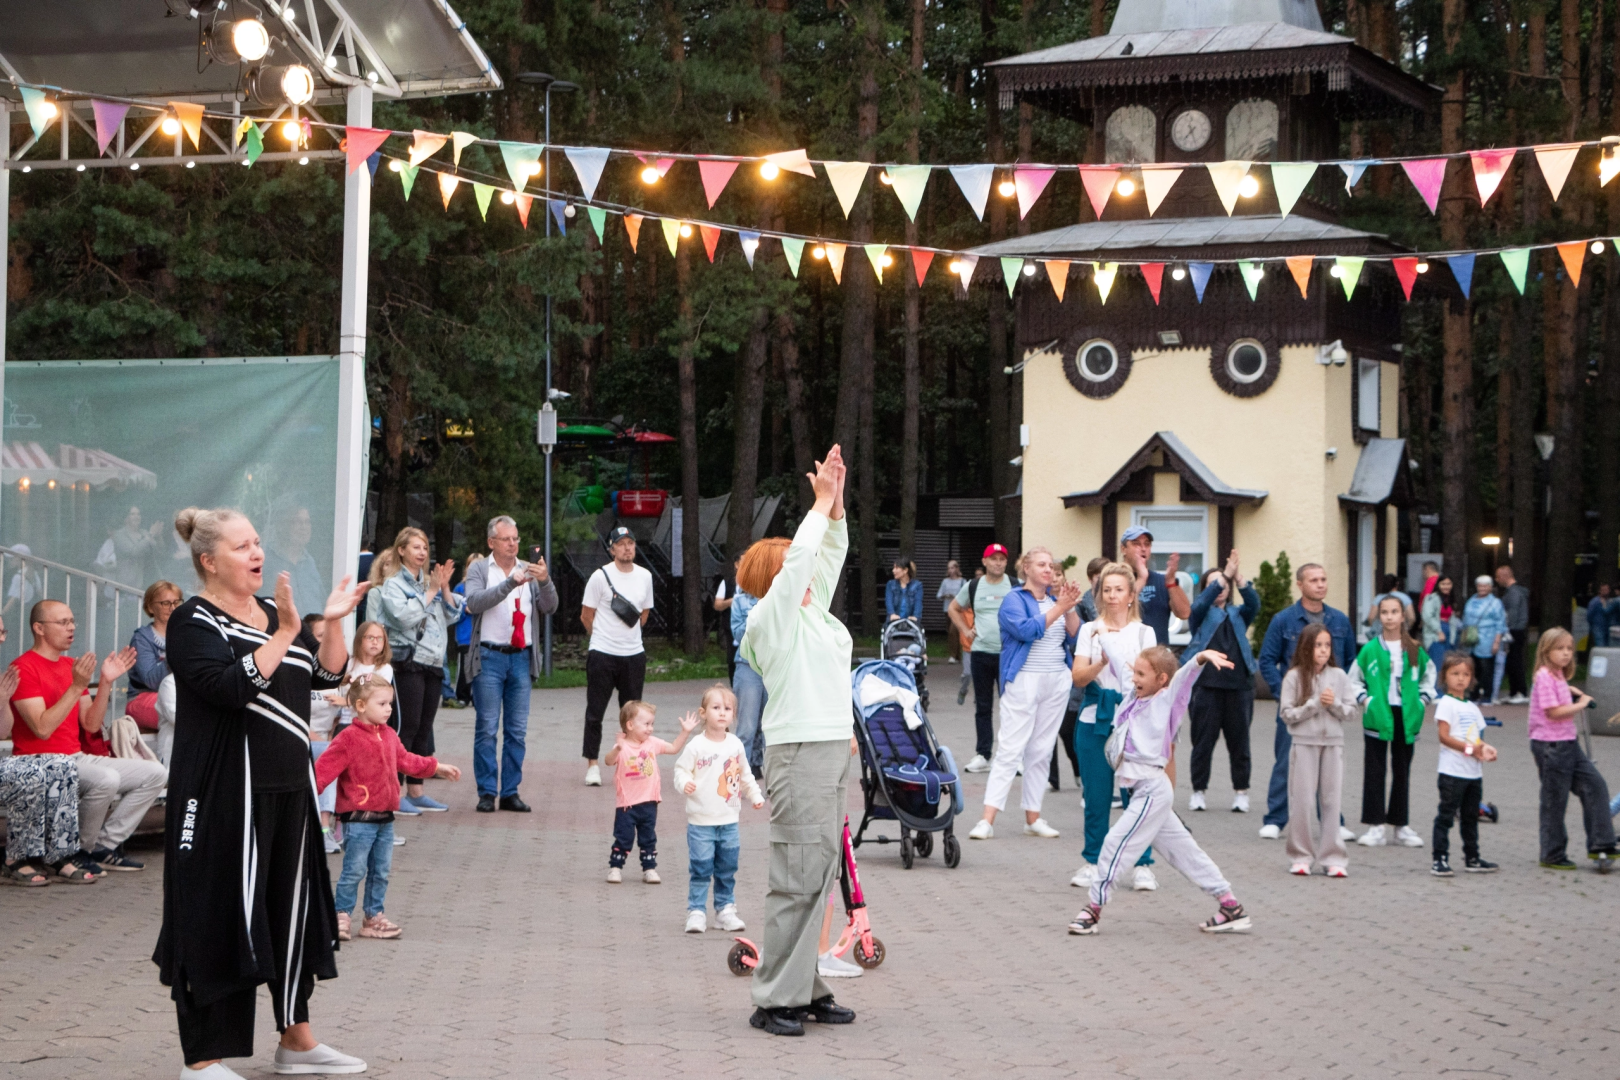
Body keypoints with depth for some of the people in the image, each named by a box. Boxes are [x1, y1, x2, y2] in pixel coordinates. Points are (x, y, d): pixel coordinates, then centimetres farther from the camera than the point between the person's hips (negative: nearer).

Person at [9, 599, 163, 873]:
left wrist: (106, 682, -1)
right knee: (106, 779, -35)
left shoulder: (72, 666, 15)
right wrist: (76, 687, -23)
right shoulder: (24, 668, -11)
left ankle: (105, 845, -1)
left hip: (77, 758, 9)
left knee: (156, 773, -2)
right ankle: (83, 850, -13)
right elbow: (42, 729, -20)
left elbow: (91, 725, 10)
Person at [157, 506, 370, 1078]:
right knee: (221, 918, -5)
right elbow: (231, 686, -25)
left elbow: (328, 674, 12)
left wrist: (332, 622, -3)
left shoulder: (269, 610, 14)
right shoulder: (194, 622, -9)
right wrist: (286, 633, -24)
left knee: (293, 910, 14)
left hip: (287, 786, 8)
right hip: (226, 790, -8)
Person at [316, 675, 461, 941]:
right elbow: (325, 768, -18)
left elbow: (406, 760, 27)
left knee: (381, 872, 11)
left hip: (385, 818, 7)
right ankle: (340, 916, 4)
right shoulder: (348, 739, -13)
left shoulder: (388, 736, 12)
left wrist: (437, 767, 33)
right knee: (354, 871, -5)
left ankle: (373, 916, 20)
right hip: (358, 819, -7)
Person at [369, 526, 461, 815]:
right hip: (407, 663, -7)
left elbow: (452, 616, 15)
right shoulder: (393, 584, -2)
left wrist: (444, 588, 1)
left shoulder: (429, 581, 18)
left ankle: (415, 791, 14)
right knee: (406, 726, -11)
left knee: (424, 729, 8)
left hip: (432, 664, 7)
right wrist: (431, 592, -11)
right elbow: (404, 616, -18)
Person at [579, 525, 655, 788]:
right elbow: (586, 616, 1)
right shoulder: (600, 576, -6)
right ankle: (592, 765, 7)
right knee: (595, 711, 0)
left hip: (634, 654, 4)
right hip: (602, 654, -4)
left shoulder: (645, 576, 7)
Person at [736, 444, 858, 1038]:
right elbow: (799, 558, -16)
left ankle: (806, 989, 13)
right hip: (800, 754, -9)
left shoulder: (812, 609, 18)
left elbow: (829, 556, 23)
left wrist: (836, 503, 10)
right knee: (796, 878, -9)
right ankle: (774, 1000, -7)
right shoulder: (772, 616, -5)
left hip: (833, 751, 9)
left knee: (818, 875, 9)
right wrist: (822, 503, -7)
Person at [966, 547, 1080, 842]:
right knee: (1010, 748, -10)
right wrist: (1058, 609, -18)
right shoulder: (1015, 600, -3)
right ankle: (987, 819, -12)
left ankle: (1033, 818, 13)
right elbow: (1027, 630, -19)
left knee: (1041, 751, 8)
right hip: (1024, 681, -5)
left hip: (1057, 682, 5)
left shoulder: (1056, 598, 11)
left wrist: (1070, 607, -8)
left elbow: (1075, 637, 6)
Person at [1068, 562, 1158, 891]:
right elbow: (1078, 677, -2)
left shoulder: (1144, 633, 7)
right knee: (1096, 795, 4)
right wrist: (1101, 663, -20)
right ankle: (1093, 861, 16)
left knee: (1136, 794, -5)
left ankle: (1143, 865, 3)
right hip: (1094, 719, 1)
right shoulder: (1090, 631, 9)